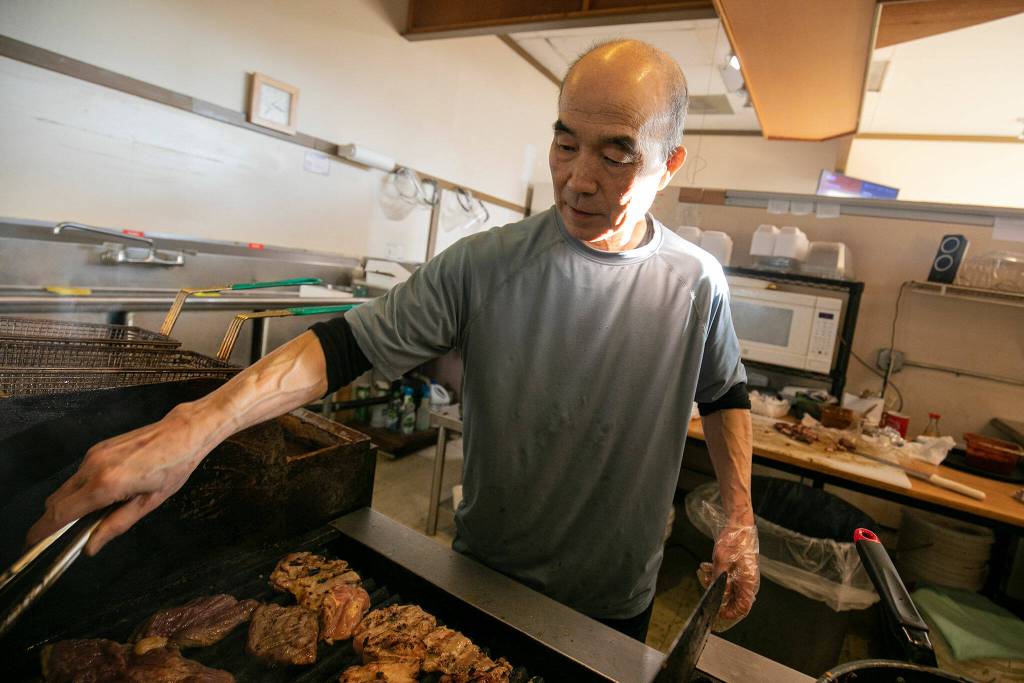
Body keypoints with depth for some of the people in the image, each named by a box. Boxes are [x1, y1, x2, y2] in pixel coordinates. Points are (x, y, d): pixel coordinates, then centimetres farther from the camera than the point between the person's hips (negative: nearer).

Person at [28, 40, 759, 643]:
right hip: (485, 572, 0)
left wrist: (741, 519, 0)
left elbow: (725, 394, 4)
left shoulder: (696, 283, -11)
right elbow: (353, 342, -18)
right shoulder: (485, 264, -17)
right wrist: (202, 421, -28)